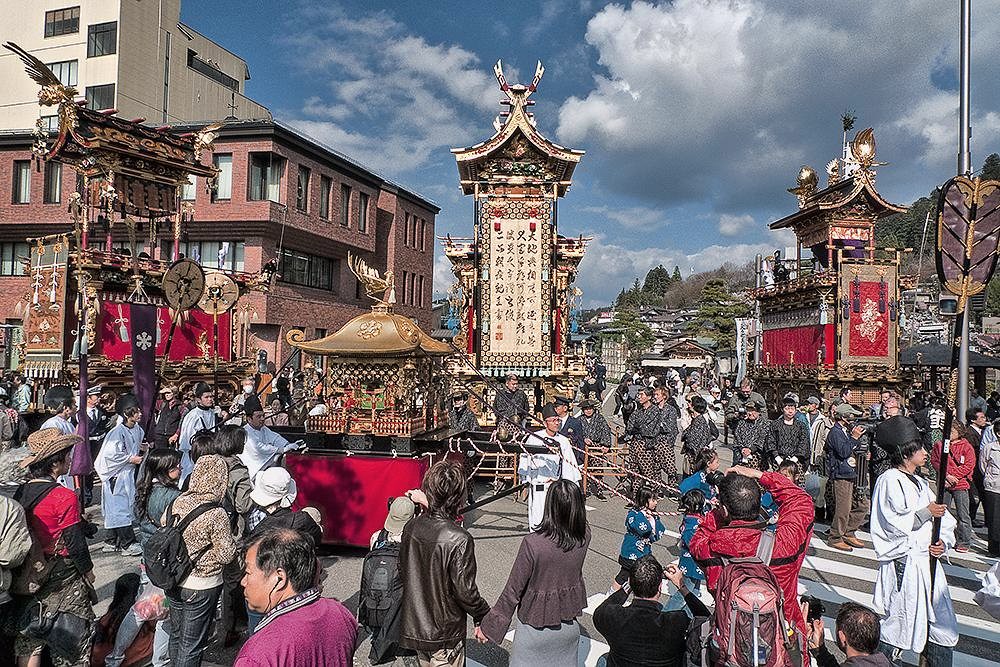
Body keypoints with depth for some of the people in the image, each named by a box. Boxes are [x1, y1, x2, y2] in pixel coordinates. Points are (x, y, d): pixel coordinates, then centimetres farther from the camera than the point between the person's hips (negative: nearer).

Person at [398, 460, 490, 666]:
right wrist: (484, 618, -6)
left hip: (413, 628, 5)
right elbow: (465, 591, -20)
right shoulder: (459, 540, -26)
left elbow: (402, 570, 6)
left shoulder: (411, 528, -8)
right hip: (444, 634, -5)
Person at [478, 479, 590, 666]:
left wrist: (488, 627, -7)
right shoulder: (584, 537, -15)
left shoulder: (532, 543, -28)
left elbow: (512, 591, -19)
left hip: (535, 628, -4)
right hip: (569, 627, 4)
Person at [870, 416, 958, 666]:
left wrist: (943, 542, -4)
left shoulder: (920, 483, 16)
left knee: (944, 630, 11)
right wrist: (927, 512, -13)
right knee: (898, 625, -1)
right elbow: (895, 524, -19)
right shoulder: (889, 481, -10)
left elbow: (946, 522, 14)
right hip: (903, 564, -8)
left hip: (927, 561, 8)